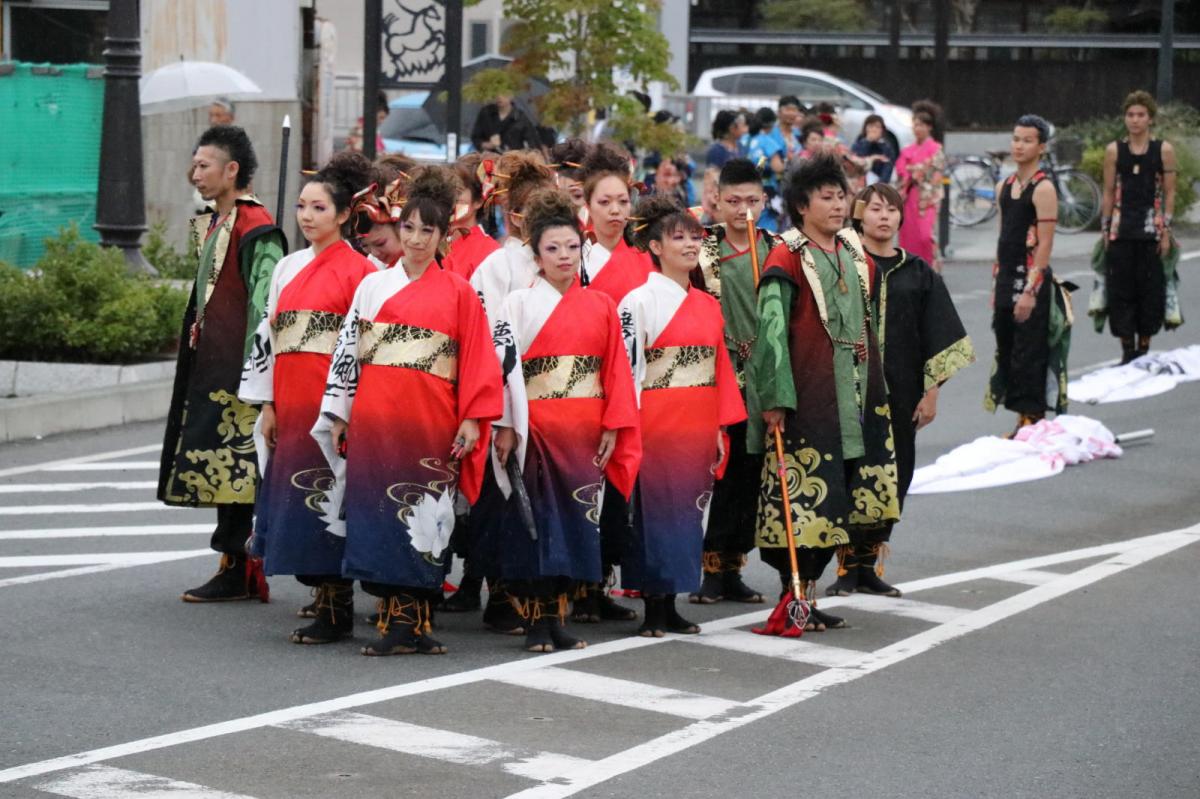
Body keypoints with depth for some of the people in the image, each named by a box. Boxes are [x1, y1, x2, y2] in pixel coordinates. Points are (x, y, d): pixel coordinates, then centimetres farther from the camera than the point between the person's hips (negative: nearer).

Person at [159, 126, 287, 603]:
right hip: (210, 366, 10)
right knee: (224, 468, 10)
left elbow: (264, 305, -18)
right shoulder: (212, 224, 16)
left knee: (232, 465, -7)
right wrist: (192, 347, 22)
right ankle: (240, 570, 15)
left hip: (234, 367, -10)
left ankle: (237, 572, -3)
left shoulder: (254, 229, -14)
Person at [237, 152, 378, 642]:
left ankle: (337, 608, -3)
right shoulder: (289, 268, 14)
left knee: (324, 490, -8)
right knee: (294, 487, 6)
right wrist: (268, 403, 9)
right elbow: (269, 335, 14)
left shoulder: (358, 271, -5)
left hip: (332, 401, -7)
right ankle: (323, 594, 14)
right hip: (290, 400, 7)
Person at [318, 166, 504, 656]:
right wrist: (337, 415, 8)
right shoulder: (373, 286, 12)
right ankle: (398, 621, 1)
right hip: (376, 419, 2)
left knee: (424, 516, -3)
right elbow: (347, 351, 12)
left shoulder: (459, 293, 6)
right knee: (379, 511, -3)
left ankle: (413, 622, 2)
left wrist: (473, 419, -4)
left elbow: (478, 360, 3)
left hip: (431, 422, -2)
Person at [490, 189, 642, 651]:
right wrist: (505, 427, -9)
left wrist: (614, 427, -1)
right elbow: (505, 366, -3)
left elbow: (616, 370, 7)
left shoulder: (601, 307, 10)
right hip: (535, 430, -3)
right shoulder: (519, 304, 3)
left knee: (575, 520, 2)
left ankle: (557, 616, 9)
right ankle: (538, 622, 0)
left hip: (586, 434, 3)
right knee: (537, 521, -3)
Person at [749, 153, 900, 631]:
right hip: (807, 395, -7)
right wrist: (774, 398, -19)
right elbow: (771, 331, -14)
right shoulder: (787, 260, -9)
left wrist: (875, 391, 18)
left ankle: (808, 594, 15)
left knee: (831, 502, 8)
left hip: (854, 396, 7)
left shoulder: (856, 255, 13)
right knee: (801, 496, -7)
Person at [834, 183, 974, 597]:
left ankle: (869, 563, 14)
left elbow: (938, 340, 10)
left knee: (894, 475, 4)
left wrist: (931, 393, 3)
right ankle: (847, 566, -2)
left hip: (900, 392, 3)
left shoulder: (918, 274, 9)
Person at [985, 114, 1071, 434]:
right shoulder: (1004, 187, 13)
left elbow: (1045, 243, -15)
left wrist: (1030, 290, -20)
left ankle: (1033, 420, -2)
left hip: (1031, 279, -8)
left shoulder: (1043, 189, -11)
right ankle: (1021, 421, 16)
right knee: (1006, 351, 10)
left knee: (1029, 354, -7)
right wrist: (997, 284, 16)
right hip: (1006, 278, 8)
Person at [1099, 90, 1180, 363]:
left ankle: (1144, 348, 12)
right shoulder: (1114, 151, 4)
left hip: (1151, 229, -1)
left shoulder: (1164, 150, 0)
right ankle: (1127, 349, 9)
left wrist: (1166, 231, -4)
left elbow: (1169, 193, 2)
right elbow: (1108, 192, 7)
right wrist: (1105, 230, 3)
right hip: (1121, 231, 1)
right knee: (1120, 289, 0)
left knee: (1151, 288, 2)